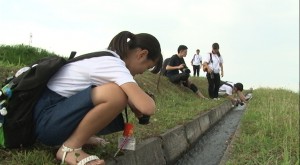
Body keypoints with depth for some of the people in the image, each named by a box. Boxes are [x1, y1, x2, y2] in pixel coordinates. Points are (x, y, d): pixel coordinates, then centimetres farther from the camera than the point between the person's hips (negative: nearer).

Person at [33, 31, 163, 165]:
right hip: (46, 121, -9)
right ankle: (70, 148, -13)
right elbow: (148, 107, -28)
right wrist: (134, 104, -4)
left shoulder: (106, 58, 9)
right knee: (118, 94, -29)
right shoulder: (114, 65, -19)